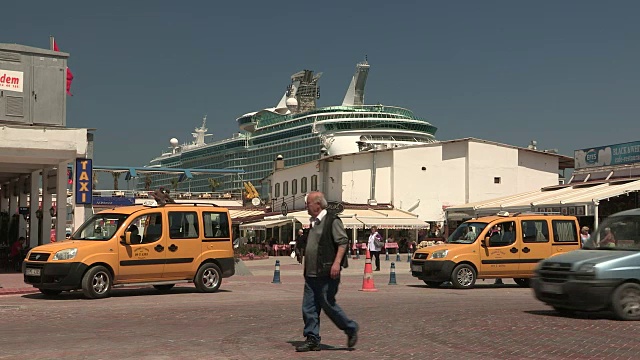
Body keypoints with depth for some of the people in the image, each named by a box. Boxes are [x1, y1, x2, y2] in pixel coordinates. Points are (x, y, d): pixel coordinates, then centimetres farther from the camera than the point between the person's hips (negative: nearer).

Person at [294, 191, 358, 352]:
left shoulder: (332, 221, -8)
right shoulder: (313, 223, 18)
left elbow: (343, 242, -15)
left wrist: (337, 262, -24)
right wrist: (300, 242, 14)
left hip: (327, 274, -8)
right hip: (311, 274, 8)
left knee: (328, 305, -3)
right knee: (309, 307, 4)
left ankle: (351, 329, 15)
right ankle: (312, 339, 10)